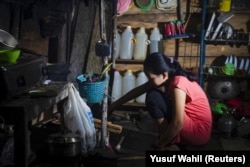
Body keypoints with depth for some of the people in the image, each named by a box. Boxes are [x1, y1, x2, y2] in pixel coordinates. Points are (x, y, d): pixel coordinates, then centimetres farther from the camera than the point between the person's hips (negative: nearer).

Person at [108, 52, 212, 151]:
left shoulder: (178, 84, -24)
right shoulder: (169, 78, 1)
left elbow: (177, 124, -28)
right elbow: (137, 91, 10)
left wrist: (160, 145, -14)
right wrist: (113, 106, 13)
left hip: (198, 131, -9)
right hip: (190, 126, 9)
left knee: (153, 97, -17)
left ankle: (170, 144, -9)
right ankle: (170, 141, 4)